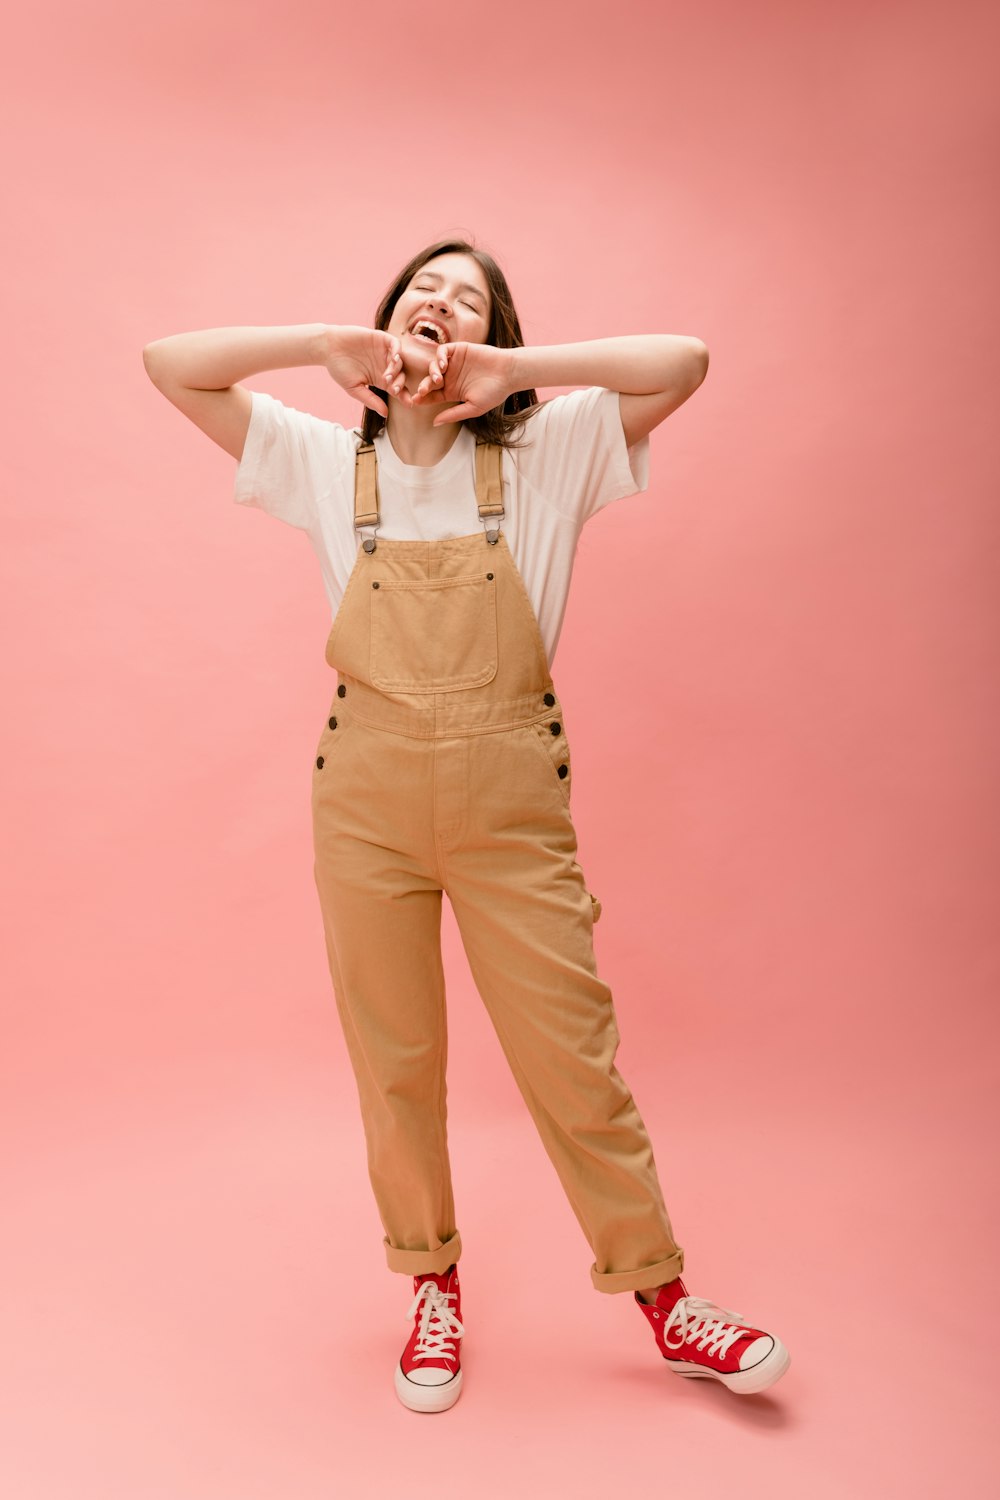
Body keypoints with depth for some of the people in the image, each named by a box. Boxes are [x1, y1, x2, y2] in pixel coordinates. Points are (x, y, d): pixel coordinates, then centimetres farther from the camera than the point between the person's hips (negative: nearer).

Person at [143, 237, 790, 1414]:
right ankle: (433, 1285, 35)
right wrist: (325, 342, -4)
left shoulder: (546, 453, 3)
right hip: (365, 789, 2)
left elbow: (685, 362, -6)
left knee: (572, 1053, 7)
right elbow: (169, 364, 6)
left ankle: (661, 1295, 27)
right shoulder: (327, 461, 7)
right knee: (393, 1059, 12)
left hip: (510, 795, -1)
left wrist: (516, 369, -9)